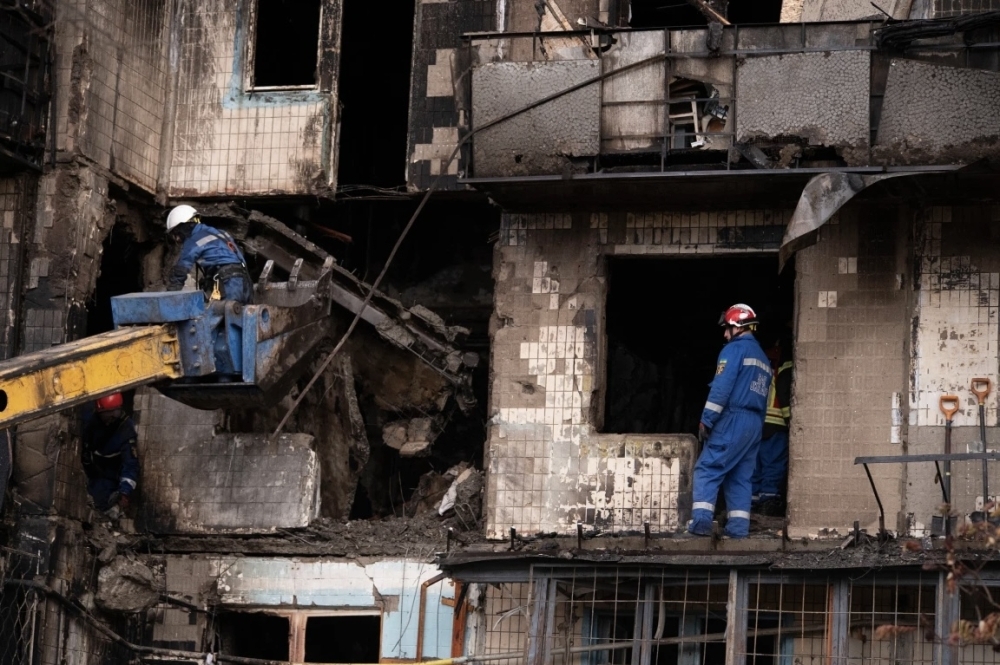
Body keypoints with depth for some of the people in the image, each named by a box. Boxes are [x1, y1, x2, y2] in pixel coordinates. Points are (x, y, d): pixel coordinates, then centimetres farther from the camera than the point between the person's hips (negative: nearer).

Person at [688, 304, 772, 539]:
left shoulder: (734, 349, -5)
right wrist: (757, 427, 18)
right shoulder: (763, 358, 21)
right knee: (740, 477, 10)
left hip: (732, 421, -8)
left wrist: (706, 420, -14)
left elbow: (721, 387, -15)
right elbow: (763, 398, 18)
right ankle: (738, 527, 4)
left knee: (708, 470, -9)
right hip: (755, 424, 8)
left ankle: (701, 520, -20)